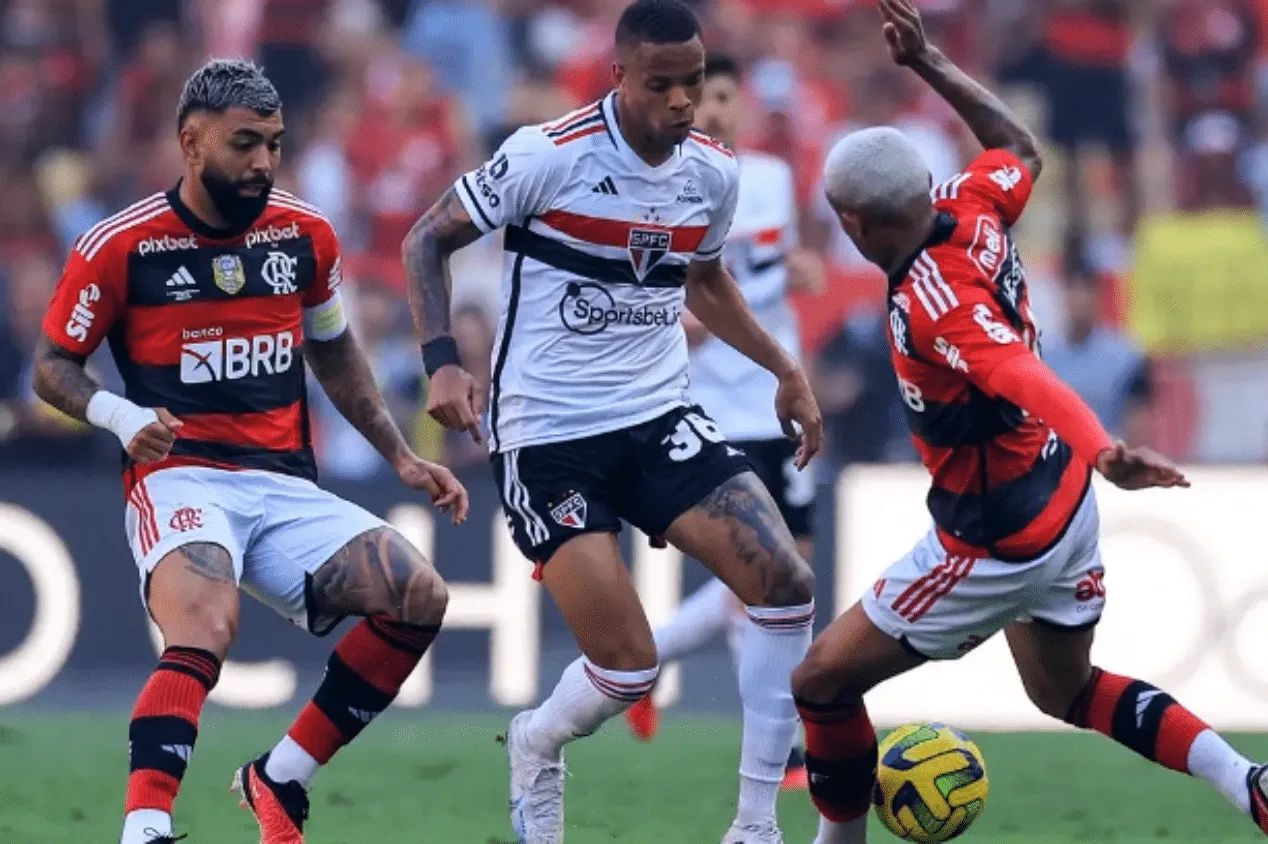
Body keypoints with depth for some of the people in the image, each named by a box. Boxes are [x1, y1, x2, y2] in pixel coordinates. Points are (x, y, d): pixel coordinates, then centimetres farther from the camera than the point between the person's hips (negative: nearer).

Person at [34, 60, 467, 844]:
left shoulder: (305, 234, 8)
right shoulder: (121, 247, -6)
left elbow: (334, 351, 24)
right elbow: (54, 365, 3)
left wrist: (402, 457, 19)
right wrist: (120, 414, -17)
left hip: (288, 486, 6)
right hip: (180, 479, -6)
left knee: (419, 598, -12)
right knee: (204, 634, -34)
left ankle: (281, 779, 0)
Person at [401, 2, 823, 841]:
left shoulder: (714, 173, 2)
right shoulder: (548, 156, -15)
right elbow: (427, 240, -5)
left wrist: (786, 369, 16)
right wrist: (443, 362, -17)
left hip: (660, 419, 5)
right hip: (548, 435, -5)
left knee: (788, 585, -15)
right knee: (629, 670, -12)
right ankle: (539, 746, 26)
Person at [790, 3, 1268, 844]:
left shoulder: (931, 302, -29)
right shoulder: (970, 211, -7)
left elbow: (1028, 381, -44)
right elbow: (1023, 149, 16)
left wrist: (1102, 451, -60)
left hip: (997, 544, -9)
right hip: (1068, 505, 9)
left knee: (823, 681, 5)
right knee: (1066, 690, 27)